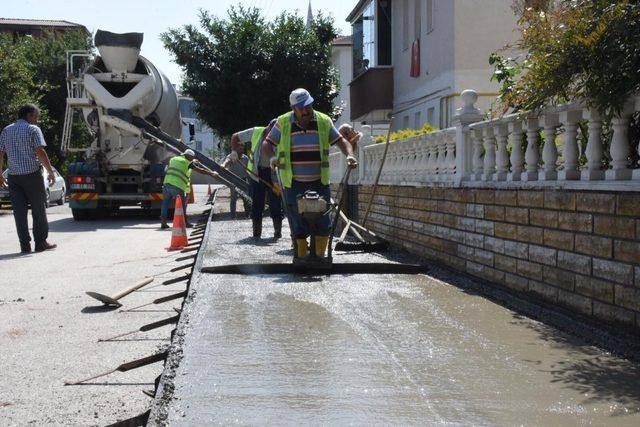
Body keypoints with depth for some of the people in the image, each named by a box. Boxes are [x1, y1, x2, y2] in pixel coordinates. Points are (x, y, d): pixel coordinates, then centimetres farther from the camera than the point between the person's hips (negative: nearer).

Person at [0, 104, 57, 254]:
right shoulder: (33, 129, -5)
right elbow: (40, 152, -14)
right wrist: (51, 172, -11)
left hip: (13, 176, 5)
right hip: (32, 174, -5)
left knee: (19, 211, 5)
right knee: (39, 209, 6)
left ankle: (25, 245, 4)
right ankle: (41, 242, 8)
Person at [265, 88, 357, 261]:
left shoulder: (324, 121, 4)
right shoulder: (283, 123, 1)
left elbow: (341, 140, 9)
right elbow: (268, 143, 10)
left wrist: (349, 155, -11)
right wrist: (272, 157, -10)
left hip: (320, 183, 1)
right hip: (294, 184, -1)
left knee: (323, 222, 0)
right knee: (299, 225, 0)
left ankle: (319, 256, 16)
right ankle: (300, 257, 16)